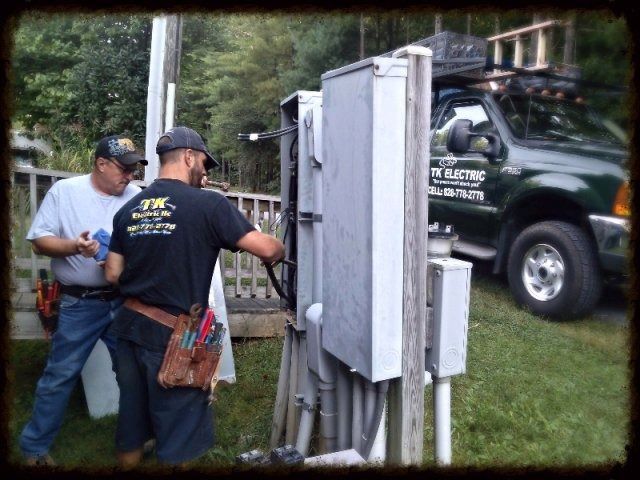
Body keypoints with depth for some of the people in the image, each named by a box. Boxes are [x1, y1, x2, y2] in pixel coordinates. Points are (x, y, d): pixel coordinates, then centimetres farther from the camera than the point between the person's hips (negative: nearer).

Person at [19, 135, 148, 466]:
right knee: (60, 376, 7)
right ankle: (34, 446, 27)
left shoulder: (135, 197, 1)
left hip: (125, 300, 3)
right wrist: (73, 247, -22)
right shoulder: (64, 191, -4)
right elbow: (39, 241, -5)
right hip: (80, 304, -2)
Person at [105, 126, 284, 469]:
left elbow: (113, 274, 7)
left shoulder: (129, 208, 5)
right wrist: (279, 251, 7)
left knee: (131, 420, 23)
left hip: (129, 325, 6)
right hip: (171, 333, -6)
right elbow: (266, 249, -15)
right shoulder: (208, 204, -13)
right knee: (178, 432, 11)